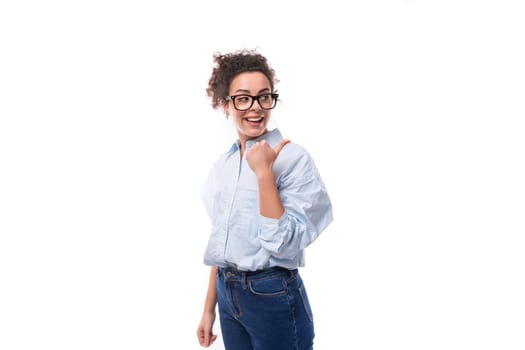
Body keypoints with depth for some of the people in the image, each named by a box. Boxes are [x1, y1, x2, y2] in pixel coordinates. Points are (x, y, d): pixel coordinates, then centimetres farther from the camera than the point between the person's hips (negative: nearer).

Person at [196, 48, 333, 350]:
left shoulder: (294, 158, -13)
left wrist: (264, 172, -25)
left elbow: (283, 244, -22)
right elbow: (221, 243, 13)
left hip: (274, 297, -6)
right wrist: (209, 309, 14)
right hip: (228, 294, 6)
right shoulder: (222, 166, 7)